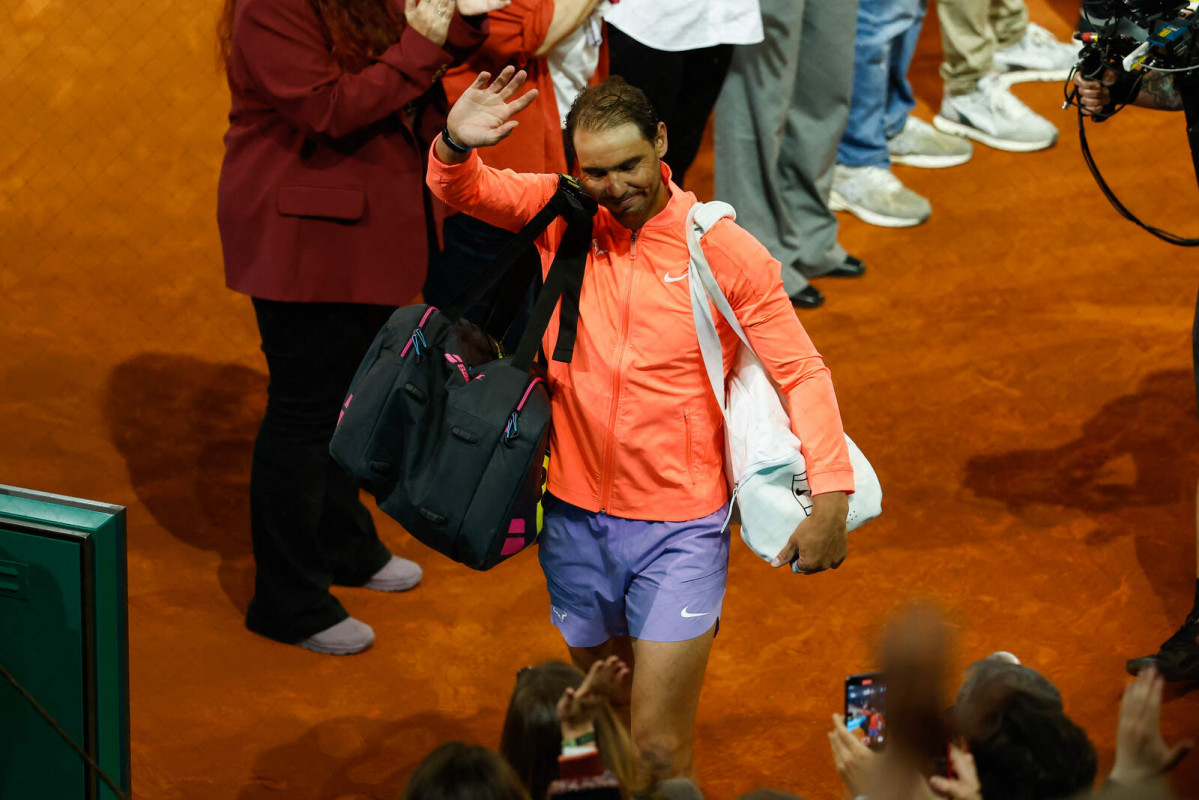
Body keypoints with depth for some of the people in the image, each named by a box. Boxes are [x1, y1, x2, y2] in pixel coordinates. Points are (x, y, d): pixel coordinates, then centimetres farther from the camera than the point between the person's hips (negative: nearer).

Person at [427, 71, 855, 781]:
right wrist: (456, 142, -27)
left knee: (657, 750, -9)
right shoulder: (559, 212, -1)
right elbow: (459, 190, -2)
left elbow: (800, 371, -7)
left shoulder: (727, 252, -10)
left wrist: (831, 496, -18)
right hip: (577, 522, 4)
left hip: (680, 531, -4)